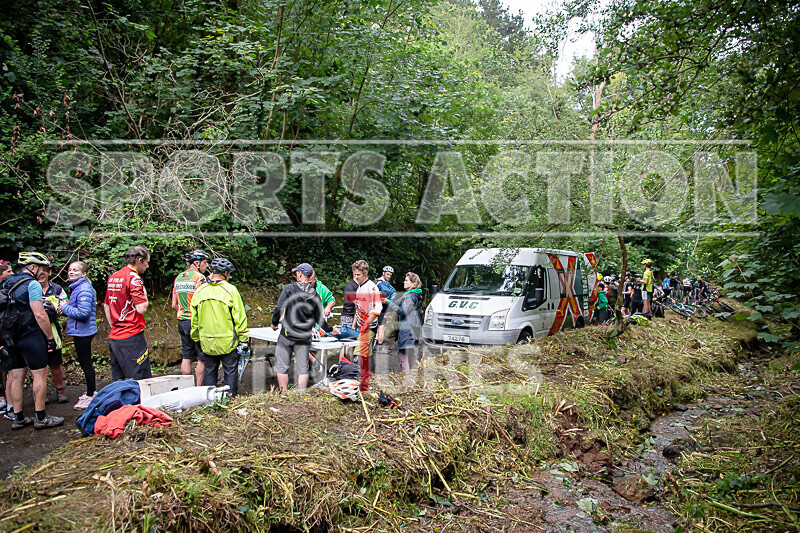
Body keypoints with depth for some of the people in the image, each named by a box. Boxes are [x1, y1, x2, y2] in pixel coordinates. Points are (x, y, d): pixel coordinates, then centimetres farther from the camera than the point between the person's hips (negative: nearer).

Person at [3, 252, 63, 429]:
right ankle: (41, 418, 4)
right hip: (31, 336, -8)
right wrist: (50, 337, -12)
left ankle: (18, 418, 19)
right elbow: (39, 315, -19)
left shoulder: (6, 283, 13)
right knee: (40, 375, -1)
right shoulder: (32, 284, -13)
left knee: (16, 376, 12)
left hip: (11, 338, 8)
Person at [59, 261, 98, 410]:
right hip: (80, 332, 11)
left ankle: (90, 396, 6)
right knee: (85, 363, 18)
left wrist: (65, 308, -14)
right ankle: (91, 393, 29)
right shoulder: (77, 288, 15)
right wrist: (65, 310, 5)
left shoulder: (84, 290, -18)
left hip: (83, 332, -11)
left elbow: (83, 312, -26)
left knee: (86, 364, -3)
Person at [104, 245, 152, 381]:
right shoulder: (134, 278, -12)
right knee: (141, 382, -6)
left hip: (114, 337, 9)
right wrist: (145, 295, 0)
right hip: (132, 338, -8)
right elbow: (141, 309, -18)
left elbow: (106, 306, 22)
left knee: (118, 382, 13)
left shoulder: (112, 277, 14)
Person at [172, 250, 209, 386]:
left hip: (182, 322, 8)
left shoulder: (178, 277, 11)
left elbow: (174, 305, 13)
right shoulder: (200, 277, -13)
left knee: (186, 358, 13)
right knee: (201, 359, 1)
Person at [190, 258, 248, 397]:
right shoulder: (230, 290, -12)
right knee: (230, 371, 7)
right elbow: (240, 318, -11)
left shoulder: (199, 291, 2)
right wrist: (244, 339, -3)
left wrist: (196, 339, 21)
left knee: (209, 371, 17)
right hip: (228, 342, -4)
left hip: (207, 343, 4)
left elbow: (194, 319, 10)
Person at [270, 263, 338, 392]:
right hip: (305, 337, 4)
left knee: (282, 367, 8)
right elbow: (319, 318, 7)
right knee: (303, 368, 12)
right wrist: (329, 329, 22)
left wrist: (274, 323, 6)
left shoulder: (289, 288, -8)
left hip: (287, 334, -4)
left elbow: (279, 309, -12)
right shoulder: (315, 294, 3)